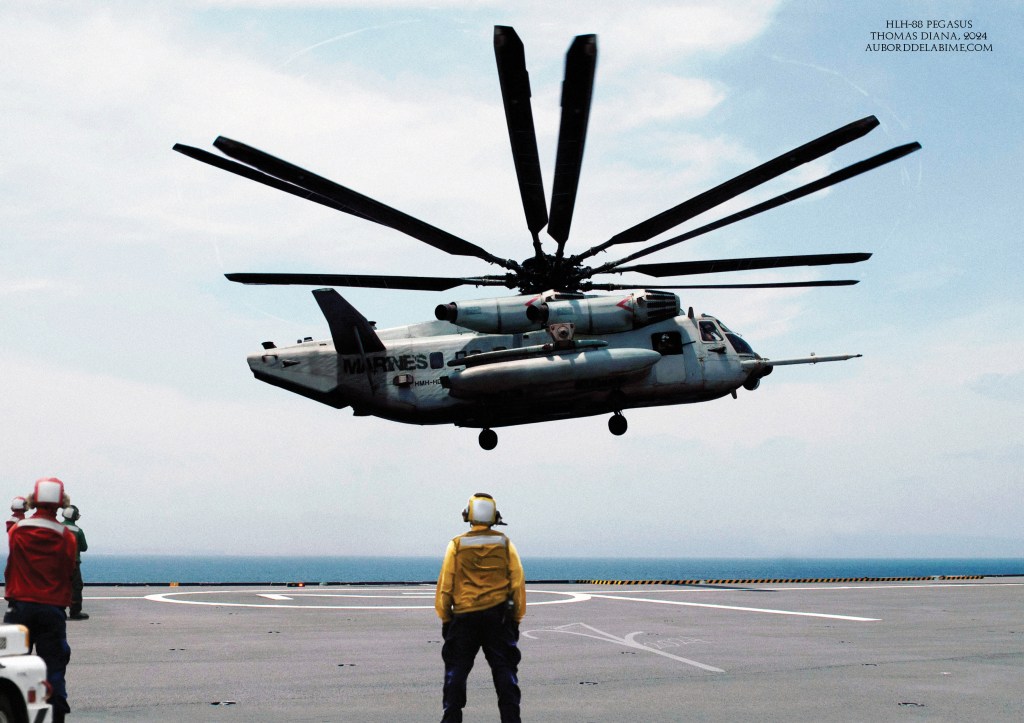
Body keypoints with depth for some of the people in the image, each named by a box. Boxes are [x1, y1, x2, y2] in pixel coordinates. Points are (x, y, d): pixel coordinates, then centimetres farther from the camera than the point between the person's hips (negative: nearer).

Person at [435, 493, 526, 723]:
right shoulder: (505, 545, 3)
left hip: (464, 617, -1)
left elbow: (445, 585, 0)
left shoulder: (456, 545, -1)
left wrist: (444, 618, 8)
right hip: (498, 616, 1)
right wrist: (516, 618, 10)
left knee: (456, 669, 8)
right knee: (504, 670, 6)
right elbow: (518, 583, 3)